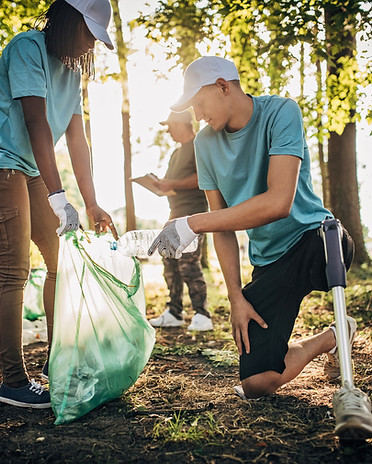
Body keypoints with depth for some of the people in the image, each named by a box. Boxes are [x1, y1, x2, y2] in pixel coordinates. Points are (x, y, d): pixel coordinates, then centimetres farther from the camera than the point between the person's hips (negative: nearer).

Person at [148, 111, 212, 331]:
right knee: (170, 263, 9)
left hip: (192, 215, -10)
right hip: (176, 214, 10)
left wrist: (172, 184, -21)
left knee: (189, 264, -13)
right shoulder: (178, 151, 23)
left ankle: (202, 317, -6)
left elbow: (203, 177, -19)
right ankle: (174, 313, 17)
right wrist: (162, 184, 10)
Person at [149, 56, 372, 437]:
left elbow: (279, 202, -28)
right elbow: (222, 226, 3)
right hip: (267, 262, 5)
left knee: (329, 237, -42)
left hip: (312, 238, -4)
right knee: (255, 384, -4)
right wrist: (236, 297, -4)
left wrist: (191, 224, -28)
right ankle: (330, 339, 23)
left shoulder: (280, 113, -13)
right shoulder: (206, 143, 3)